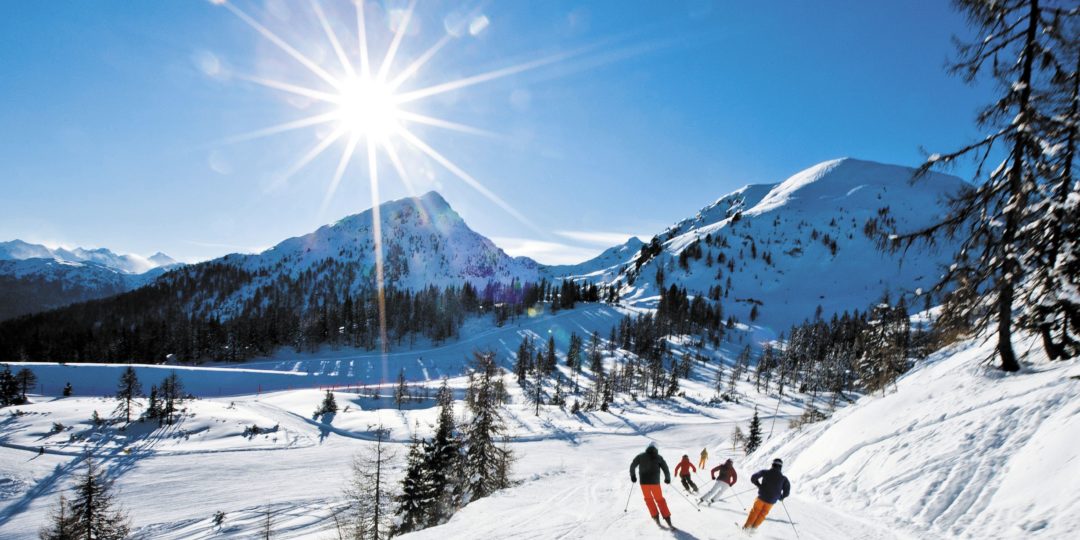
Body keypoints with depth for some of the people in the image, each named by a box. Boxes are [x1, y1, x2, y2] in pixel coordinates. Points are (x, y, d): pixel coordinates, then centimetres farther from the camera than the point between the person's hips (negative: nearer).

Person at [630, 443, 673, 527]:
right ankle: (667, 518, 6)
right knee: (659, 499, 14)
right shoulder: (658, 457, 4)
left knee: (648, 498, 21)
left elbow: (632, 465, 3)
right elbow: (665, 468, 1)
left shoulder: (641, 456, 5)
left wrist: (633, 475, 16)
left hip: (644, 482, 0)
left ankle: (655, 516, 13)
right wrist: (667, 478, 17)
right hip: (655, 482, 0)